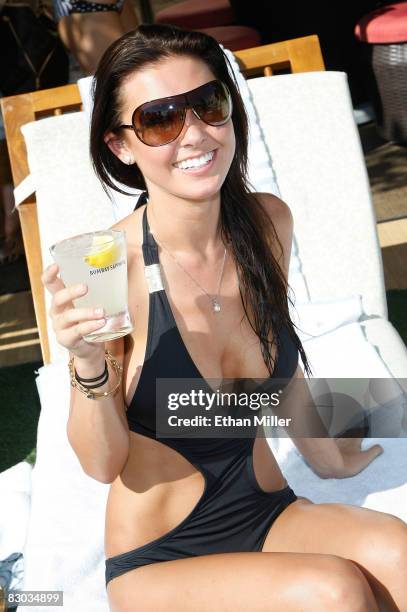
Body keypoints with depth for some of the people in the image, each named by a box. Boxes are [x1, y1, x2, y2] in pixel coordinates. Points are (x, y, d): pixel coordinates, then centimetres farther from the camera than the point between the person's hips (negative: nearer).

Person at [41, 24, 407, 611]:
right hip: (158, 561, -4)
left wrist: (330, 459, 26)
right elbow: (104, 464, -14)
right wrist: (89, 365, -32)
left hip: (269, 515, 4)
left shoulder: (268, 222, -4)